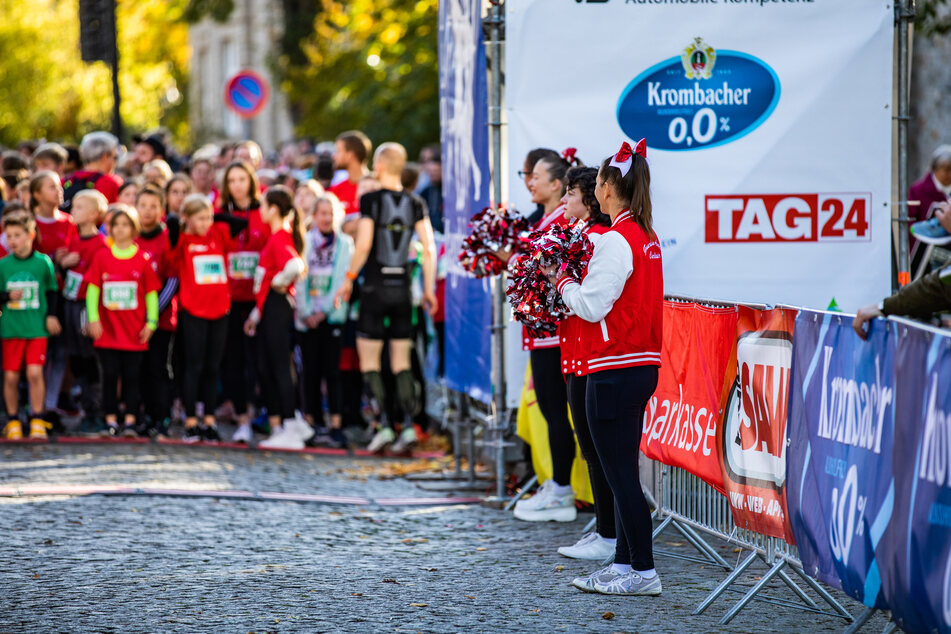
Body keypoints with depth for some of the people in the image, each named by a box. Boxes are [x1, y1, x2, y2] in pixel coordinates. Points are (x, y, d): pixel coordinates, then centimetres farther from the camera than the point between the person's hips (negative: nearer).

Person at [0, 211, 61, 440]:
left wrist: (51, 315, 1)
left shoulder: (43, 262, 1)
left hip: (37, 327, -2)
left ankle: (37, 420, 1)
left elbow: (52, 291, 11)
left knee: (34, 372, -12)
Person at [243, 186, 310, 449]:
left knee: (280, 368, -6)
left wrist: (279, 282, -16)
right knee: (266, 370, 11)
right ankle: (279, 425, 15)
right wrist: (256, 313, 24)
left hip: (277, 306, -10)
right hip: (267, 309, 10)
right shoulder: (275, 237, 16)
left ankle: (290, 431, -4)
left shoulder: (280, 238, -15)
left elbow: (295, 266, -35)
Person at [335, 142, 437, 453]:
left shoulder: (371, 200, -9)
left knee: (369, 359, 3)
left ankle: (384, 424, -6)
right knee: (401, 362, 9)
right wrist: (429, 288, 7)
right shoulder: (415, 203, 4)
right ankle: (409, 424, -1)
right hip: (402, 288, 4)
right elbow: (428, 248, 0)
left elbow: (364, 244, -15)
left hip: (375, 287, -4)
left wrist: (349, 278, -4)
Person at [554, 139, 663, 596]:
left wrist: (563, 282, -2)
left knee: (619, 473, -4)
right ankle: (625, 562, 19)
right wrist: (576, 284, 12)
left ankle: (643, 570, -2)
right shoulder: (646, 237, 12)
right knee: (623, 471, 14)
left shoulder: (616, 241, -17)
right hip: (642, 366, 10)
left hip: (615, 371, -10)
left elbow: (591, 306, -19)